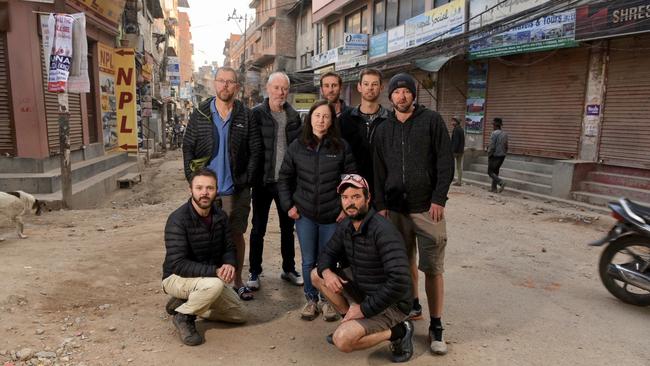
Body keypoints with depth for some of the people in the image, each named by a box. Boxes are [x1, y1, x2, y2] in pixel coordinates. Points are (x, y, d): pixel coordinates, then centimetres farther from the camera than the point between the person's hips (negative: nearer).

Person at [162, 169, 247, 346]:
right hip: (176, 278, -7)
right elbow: (178, 265, -29)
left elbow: (229, 248, 1)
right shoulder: (178, 219, -24)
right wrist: (215, 271, -37)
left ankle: (184, 303, 12)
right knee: (214, 284, -37)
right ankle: (182, 314, -9)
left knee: (239, 314, 8)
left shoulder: (220, 216, -5)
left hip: (209, 277, 7)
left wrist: (230, 265, -23)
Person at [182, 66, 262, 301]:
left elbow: (255, 151, 1)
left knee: (236, 235, 10)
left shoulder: (246, 116, 1)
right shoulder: (200, 114, 3)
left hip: (237, 190, 0)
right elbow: (188, 148, 4)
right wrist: (193, 180, -4)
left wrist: (246, 180, -7)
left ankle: (238, 281, 25)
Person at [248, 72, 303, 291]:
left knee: (288, 227, 14)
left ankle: (289, 269, 29)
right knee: (258, 229, 7)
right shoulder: (257, 114, -5)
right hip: (263, 181, -3)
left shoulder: (293, 116, 7)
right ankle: (254, 273, 20)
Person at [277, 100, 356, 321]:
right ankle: (311, 299, 28)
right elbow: (284, 178, 9)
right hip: (304, 214, 1)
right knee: (308, 261, 10)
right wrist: (288, 205, 2)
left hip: (332, 215, -1)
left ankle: (327, 301, 28)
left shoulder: (341, 147, -4)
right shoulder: (297, 147, 1)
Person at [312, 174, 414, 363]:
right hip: (363, 287, 8)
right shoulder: (345, 226, -2)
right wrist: (326, 271, -14)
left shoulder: (383, 231, -28)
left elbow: (400, 282, -34)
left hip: (390, 304, -8)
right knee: (317, 275, 6)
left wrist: (364, 309, -25)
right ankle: (350, 321, 12)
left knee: (342, 340, -25)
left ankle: (398, 331, -3)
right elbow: (328, 253, 11)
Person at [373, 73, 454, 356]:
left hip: (428, 207, -3)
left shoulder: (431, 121, 0)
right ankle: (413, 306, 34)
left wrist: (439, 199, -12)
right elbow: (379, 172, 11)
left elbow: (445, 162, -4)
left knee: (433, 268, -2)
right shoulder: (383, 130, 11)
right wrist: (380, 204, 3)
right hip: (396, 208, 4)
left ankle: (436, 326, 8)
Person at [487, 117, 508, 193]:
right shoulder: (505, 134, 7)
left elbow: (492, 146, -17)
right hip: (502, 155, 7)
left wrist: (489, 155, -8)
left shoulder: (494, 133, -16)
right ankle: (494, 188, 17)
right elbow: (506, 146, 11)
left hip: (495, 155, -7)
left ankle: (501, 182, -19)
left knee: (490, 172, 1)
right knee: (495, 171, 16)